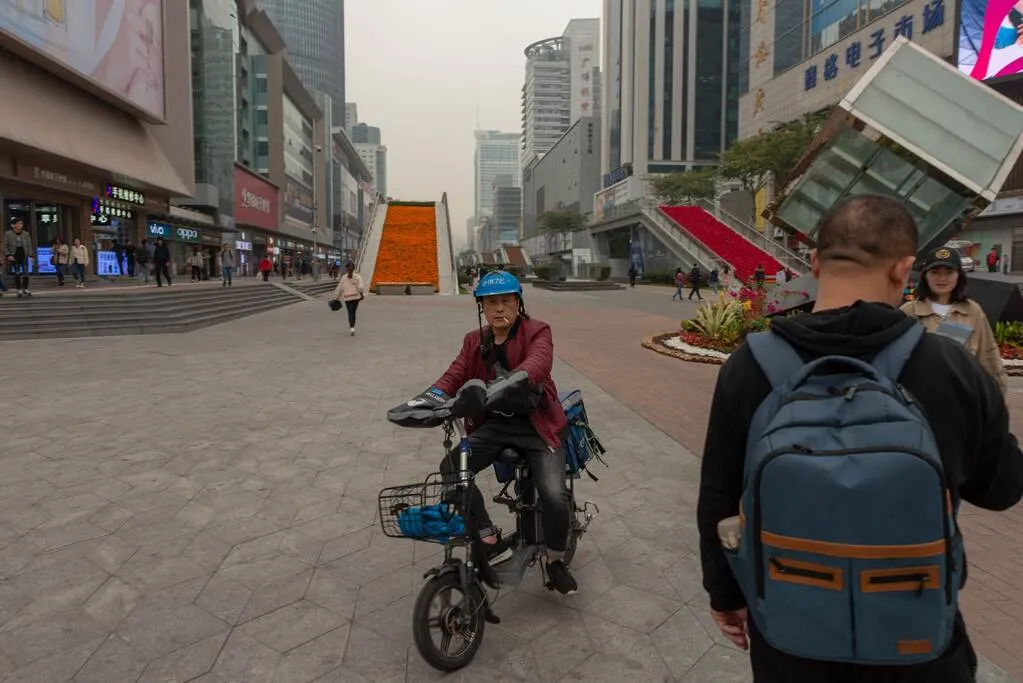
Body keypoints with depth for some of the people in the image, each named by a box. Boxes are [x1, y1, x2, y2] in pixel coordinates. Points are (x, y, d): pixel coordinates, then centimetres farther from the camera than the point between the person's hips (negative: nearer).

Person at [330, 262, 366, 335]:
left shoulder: (344, 277, -4)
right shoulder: (358, 276, -7)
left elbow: (339, 288, -1)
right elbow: (361, 287, -14)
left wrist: (335, 297, 7)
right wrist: (363, 294, 4)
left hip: (347, 297, 0)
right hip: (356, 297, 0)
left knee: (350, 313, 5)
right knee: (353, 312, 11)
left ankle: (352, 328, -9)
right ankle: (352, 327, 11)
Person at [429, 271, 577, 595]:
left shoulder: (537, 332, -7)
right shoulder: (475, 341, 10)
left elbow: (538, 363, -29)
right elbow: (454, 374, -3)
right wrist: (432, 395, -26)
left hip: (536, 425, -4)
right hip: (494, 424, 4)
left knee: (554, 496, -20)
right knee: (450, 468, -18)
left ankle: (556, 560, 13)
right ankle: (492, 542, -4)